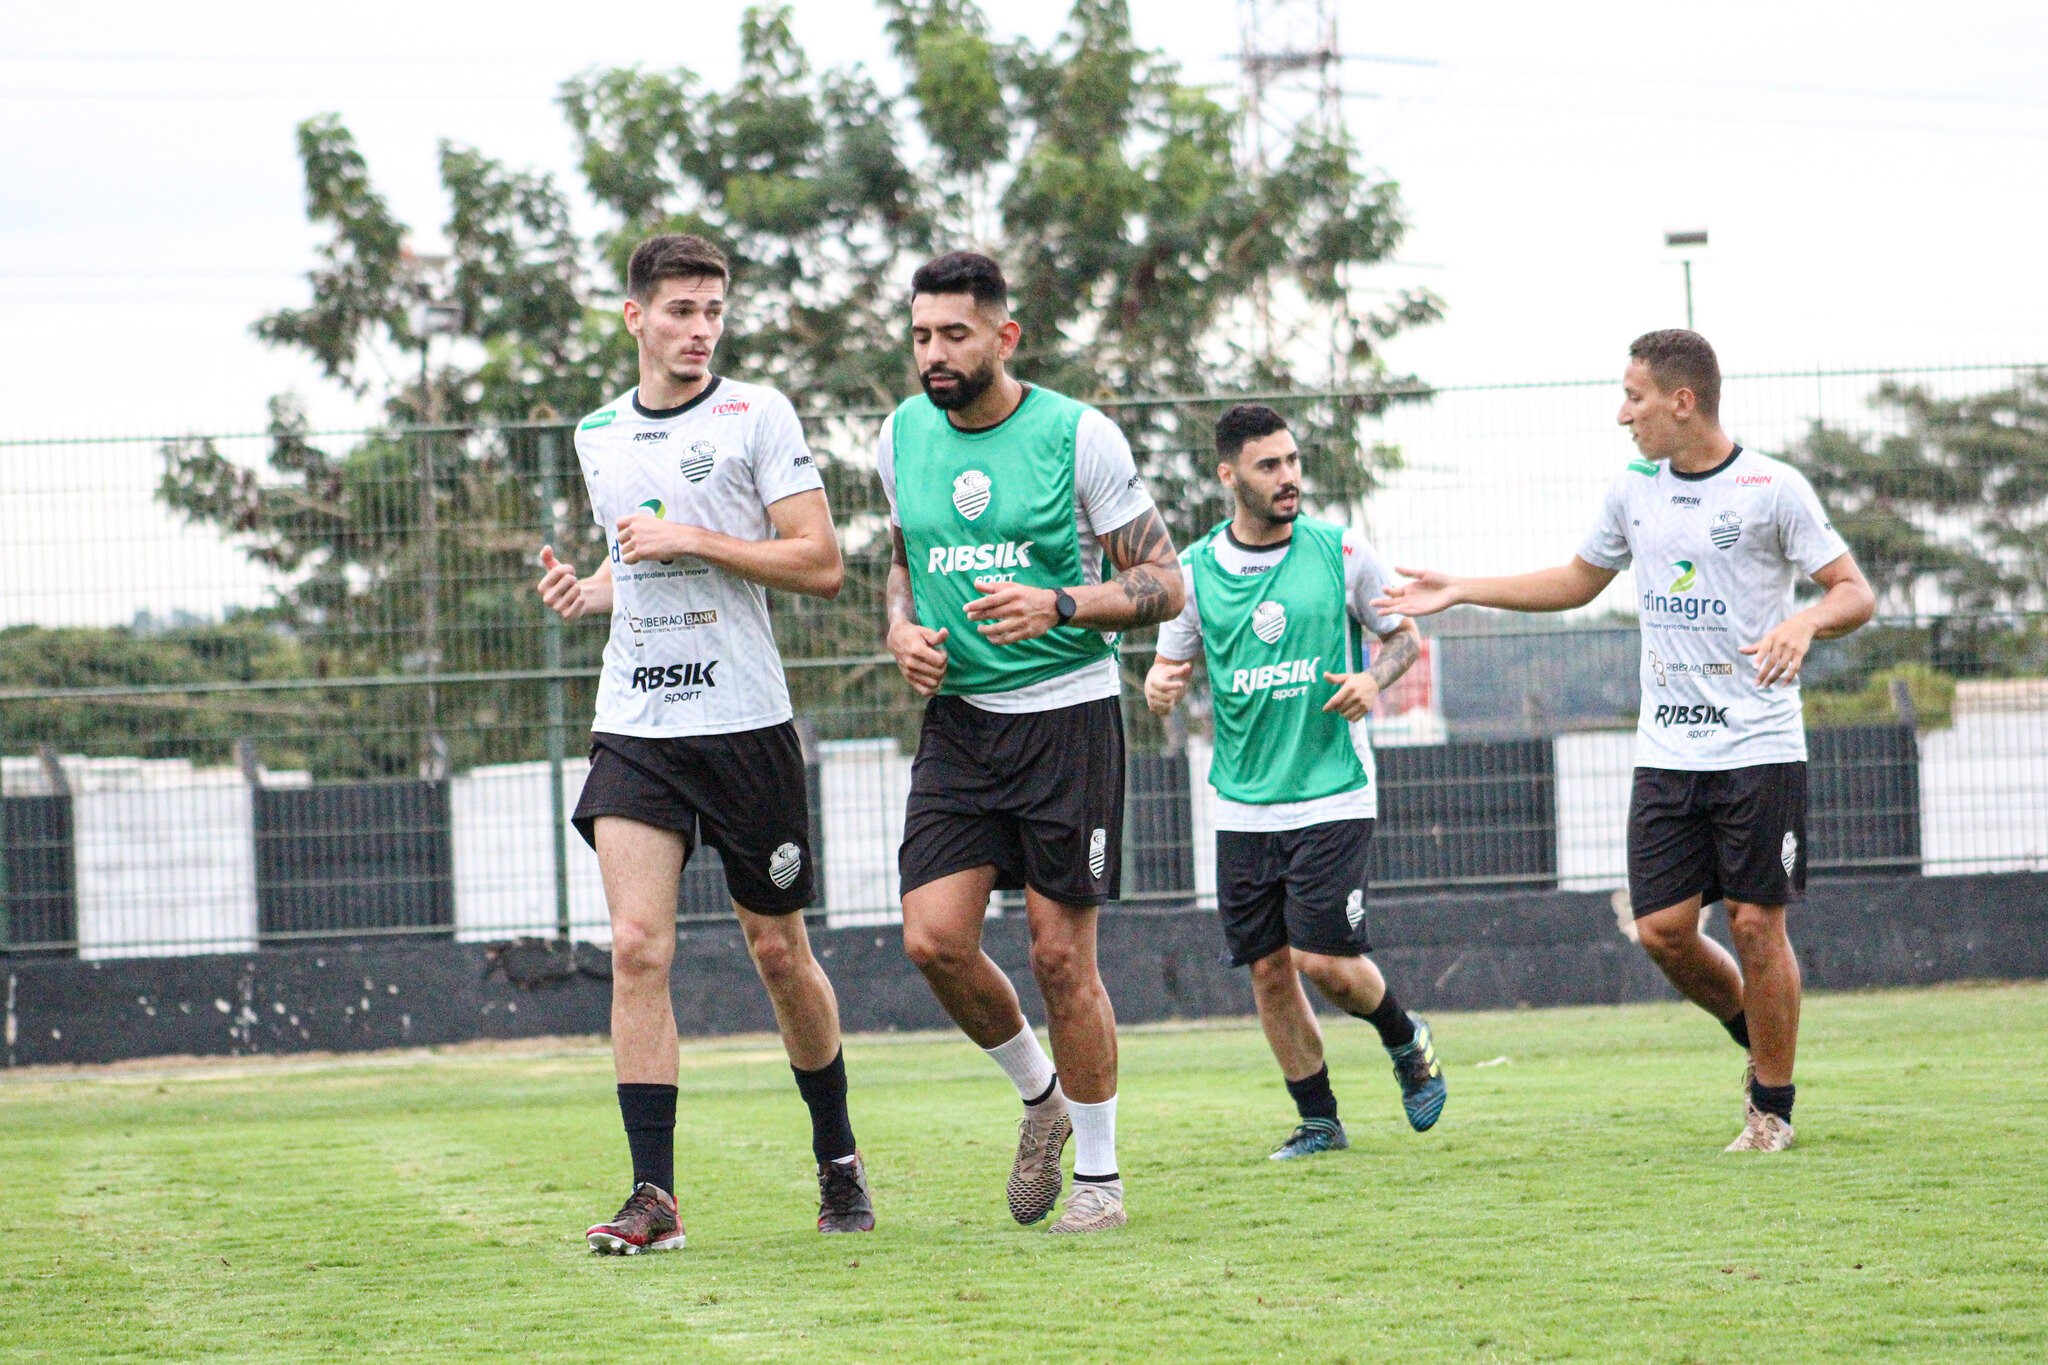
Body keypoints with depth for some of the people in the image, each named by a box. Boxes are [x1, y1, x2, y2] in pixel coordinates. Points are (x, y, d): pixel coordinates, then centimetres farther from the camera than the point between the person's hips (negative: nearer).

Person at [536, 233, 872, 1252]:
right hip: (633, 724, 3)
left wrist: (696, 540, -15)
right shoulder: (597, 434, 12)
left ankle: (838, 1159, 27)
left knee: (779, 952, 6)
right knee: (637, 946, -11)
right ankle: (653, 1196, -12)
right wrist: (587, 590, 5)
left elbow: (820, 564, -7)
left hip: (745, 721, -3)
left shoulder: (757, 416, -3)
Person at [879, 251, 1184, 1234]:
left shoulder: (1078, 437, -9)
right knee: (934, 940, -8)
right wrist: (902, 628, 2)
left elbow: (1163, 584, -6)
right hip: (956, 718, 4)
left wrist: (1054, 607, -23)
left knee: (1061, 955, -3)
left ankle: (1099, 1174, 12)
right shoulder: (903, 435, 6)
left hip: (1067, 714, -4)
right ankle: (1039, 1093, 20)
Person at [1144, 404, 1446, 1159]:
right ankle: (1319, 1119, 17)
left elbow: (1404, 634, 9)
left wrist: (1374, 679, -12)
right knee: (1268, 969, 1)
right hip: (1243, 806, 3)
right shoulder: (1195, 570, 2)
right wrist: (1159, 686, -12)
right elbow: (1173, 664, 12)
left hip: (1332, 794, -3)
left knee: (1325, 959, -10)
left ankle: (1406, 1040, 21)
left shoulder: (1341, 551, -1)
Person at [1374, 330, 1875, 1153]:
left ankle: (1773, 1106, 9)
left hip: (1758, 749, -5)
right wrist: (1460, 591, 21)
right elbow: (1579, 581, 25)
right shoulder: (1634, 490, 10)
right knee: (1663, 929, -2)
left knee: (1755, 923, -5)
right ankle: (1756, 1041, 24)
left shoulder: (1773, 489, -7)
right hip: (1667, 750, 5)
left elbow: (1855, 591, -5)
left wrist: (1805, 624, -26)